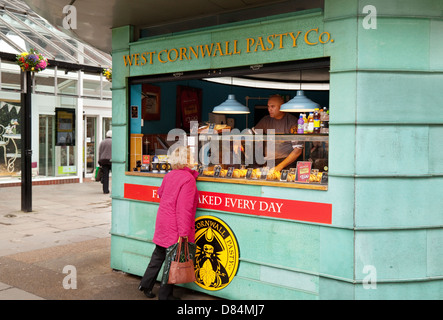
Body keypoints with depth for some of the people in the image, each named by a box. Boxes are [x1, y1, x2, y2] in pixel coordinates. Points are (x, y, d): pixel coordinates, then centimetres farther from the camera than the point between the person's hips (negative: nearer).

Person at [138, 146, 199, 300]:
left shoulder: (169, 175, 5)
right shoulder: (188, 179, -19)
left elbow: (160, 192, 24)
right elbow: (184, 208, -24)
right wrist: (183, 234, -24)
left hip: (163, 222, 8)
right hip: (175, 227, -8)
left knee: (159, 255, 22)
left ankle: (146, 284, 33)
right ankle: (165, 294, 17)